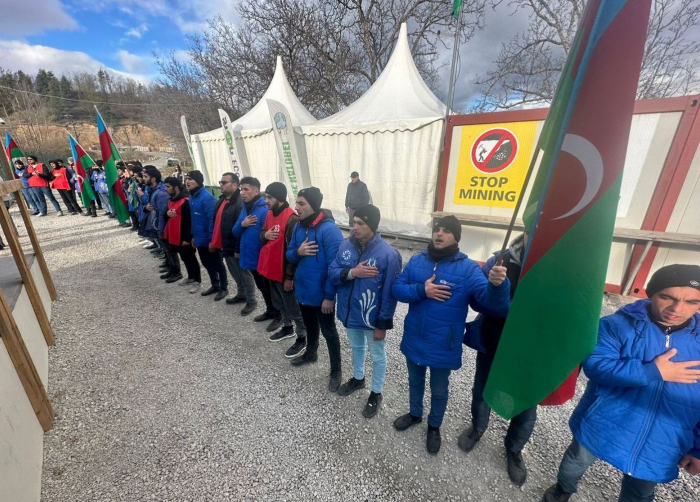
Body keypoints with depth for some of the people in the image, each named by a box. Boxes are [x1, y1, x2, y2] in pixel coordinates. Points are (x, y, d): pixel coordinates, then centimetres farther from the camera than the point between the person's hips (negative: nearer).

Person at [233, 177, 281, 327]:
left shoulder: (265, 210, -19)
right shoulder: (244, 209, 8)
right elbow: (235, 233, 9)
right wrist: (242, 224, -10)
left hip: (263, 259, -8)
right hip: (250, 257, 8)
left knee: (270, 289, 7)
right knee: (262, 288, 22)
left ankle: (278, 315, 25)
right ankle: (270, 311, 39)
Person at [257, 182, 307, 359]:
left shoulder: (291, 219, -21)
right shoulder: (270, 214, 7)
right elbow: (262, 236, 17)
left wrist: (290, 277, -20)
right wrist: (265, 234, -8)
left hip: (284, 272, -9)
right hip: (271, 268, 9)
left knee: (293, 306, 4)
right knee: (279, 303, 23)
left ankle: (302, 338, 21)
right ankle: (287, 328, 43)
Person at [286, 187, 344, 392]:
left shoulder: (329, 229, -23)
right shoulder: (298, 226, 1)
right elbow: (289, 255, 7)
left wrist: (329, 296, -20)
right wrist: (298, 252, -16)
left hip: (321, 294, -7)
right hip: (302, 290, 7)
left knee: (329, 332, 11)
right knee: (310, 325, 28)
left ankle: (336, 371, 31)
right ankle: (310, 354, 52)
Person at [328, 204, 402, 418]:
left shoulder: (388, 254, -23)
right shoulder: (345, 246, -8)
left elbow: (390, 294, -19)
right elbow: (332, 273, -5)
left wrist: (383, 324, -15)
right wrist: (352, 272, -24)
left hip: (373, 318, -5)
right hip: (349, 313, 5)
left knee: (377, 356, 19)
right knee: (356, 347, 29)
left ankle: (376, 393, 43)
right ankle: (358, 378, 56)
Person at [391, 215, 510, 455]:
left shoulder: (468, 268, -16)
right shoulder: (416, 261, -5)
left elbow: (491, 301, -25)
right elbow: (397, 288, -6)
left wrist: (497, 284, -48)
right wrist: (421, 290, -23)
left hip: (442, 345, -3)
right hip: (413, 339, 3)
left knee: (439, 391, 22)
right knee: (415, 381, 28)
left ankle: (434, 426, 51)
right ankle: (415, 414, 56)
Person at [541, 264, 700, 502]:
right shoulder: (616, 325, -17)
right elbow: (594, 365, -27)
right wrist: (652, 372, -27)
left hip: (658, 445, 3)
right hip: (602, 427, -2)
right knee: (576, 463, 22)